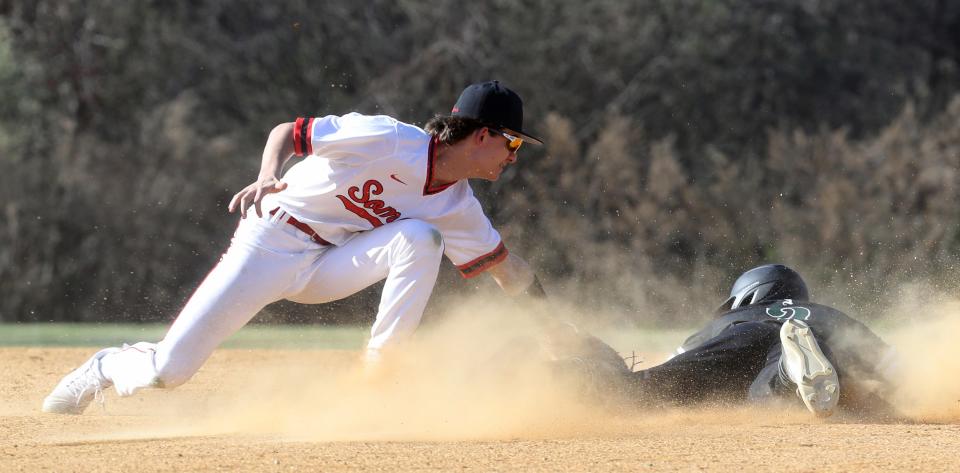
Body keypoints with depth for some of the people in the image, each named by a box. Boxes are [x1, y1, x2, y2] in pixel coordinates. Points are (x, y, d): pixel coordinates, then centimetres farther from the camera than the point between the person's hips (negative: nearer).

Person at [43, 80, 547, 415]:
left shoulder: (458, 208, -3)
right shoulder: (388, 140, -21)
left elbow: (503, 264, 7)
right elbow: (287, 132, -13)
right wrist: (267, 179, -31)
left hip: (327, 267, 5)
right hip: (269, 245, -5)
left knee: (419, 237, -23)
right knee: (168, 368, -12)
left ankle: (377, 375, -17)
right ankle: (107, 367, 24)